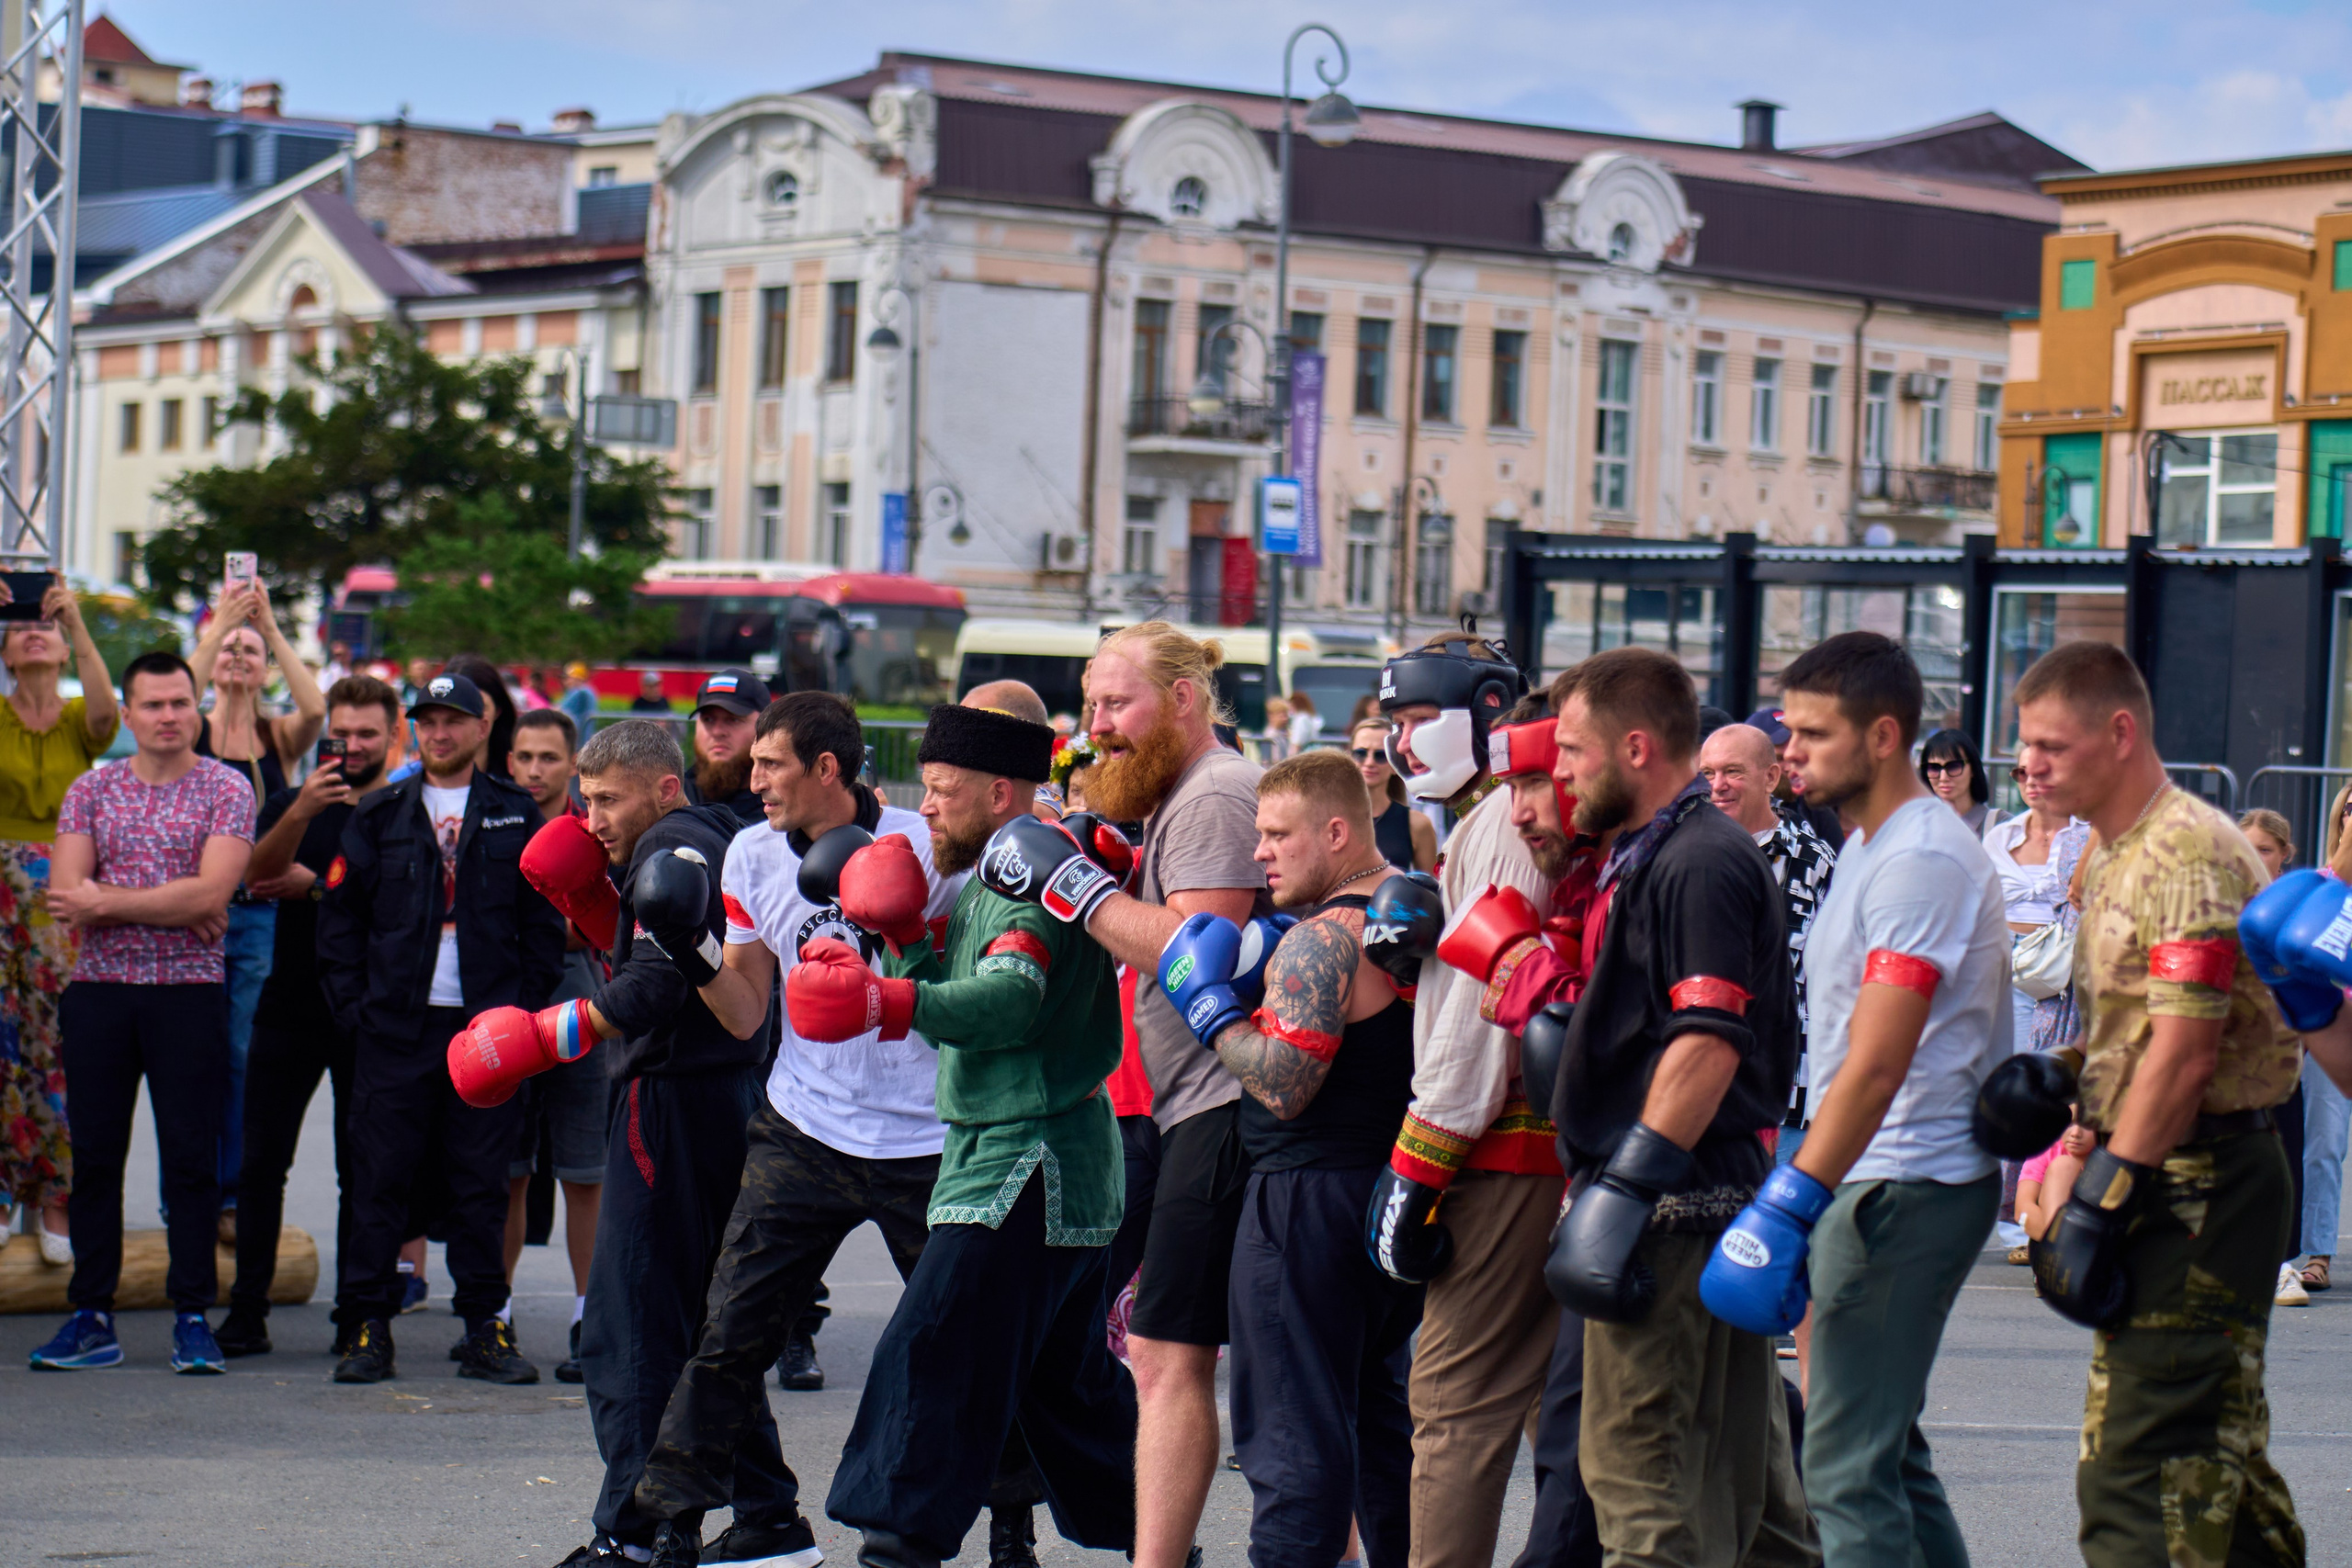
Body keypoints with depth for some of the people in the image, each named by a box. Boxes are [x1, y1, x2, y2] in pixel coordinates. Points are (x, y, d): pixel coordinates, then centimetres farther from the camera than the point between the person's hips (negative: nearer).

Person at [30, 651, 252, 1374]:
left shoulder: (226, 791, 1)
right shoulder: (90, 791, 10)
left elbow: (211, 892, -12)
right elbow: (67, 898, -2)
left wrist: (106, 901, -11)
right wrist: (174, 907, -11)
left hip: (189, 993, -3)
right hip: (98, 990, 3)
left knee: (191, 1158, -2)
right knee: (94, 1157, 4)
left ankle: (193, 1317, 4)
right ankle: (91, 1316, 10)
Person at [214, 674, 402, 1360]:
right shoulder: (291, 805, 9)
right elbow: (257, 874, -10)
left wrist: (316, 885, -10)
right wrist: (301, 813, -26)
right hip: (290, 1008, 2)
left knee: (362, 1171, 2)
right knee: (261, 1164, -1)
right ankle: (247, 1311, 3)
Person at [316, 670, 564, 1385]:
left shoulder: (515, 815, 8)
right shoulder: (379, 816, 9)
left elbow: (543, 924, 9)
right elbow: (340, 919, 8)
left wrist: (523, 1006, 0)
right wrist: (354, 1006, -1)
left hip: (487, 1024, 0)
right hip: (396, 1025, 0)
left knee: (482, 1181, 2)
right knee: (381, 1178, 0)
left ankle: (485, 1327, 9)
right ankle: (369, 1326, 6)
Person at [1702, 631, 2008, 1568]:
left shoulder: (1919, 862, -16)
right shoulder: (1868, 848, 16)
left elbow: (1876, 1069, -24)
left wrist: (1790, 1203, -27)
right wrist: (1801, 1196, 19)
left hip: (1905, 1186, -11)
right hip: (1877, 1181, 11)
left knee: (1848, 1467, -11)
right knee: (1885, 1450, 16)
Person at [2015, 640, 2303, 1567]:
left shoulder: (2188, 851, -16)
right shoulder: (2115, 856, 17)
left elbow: (2184, 1051, -21)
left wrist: (2101, 1203, -20)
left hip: (2198, 1187, -10)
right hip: (2176, 1184, 10)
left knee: (2141, 1471, -12)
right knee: (2214, 1460, 15)